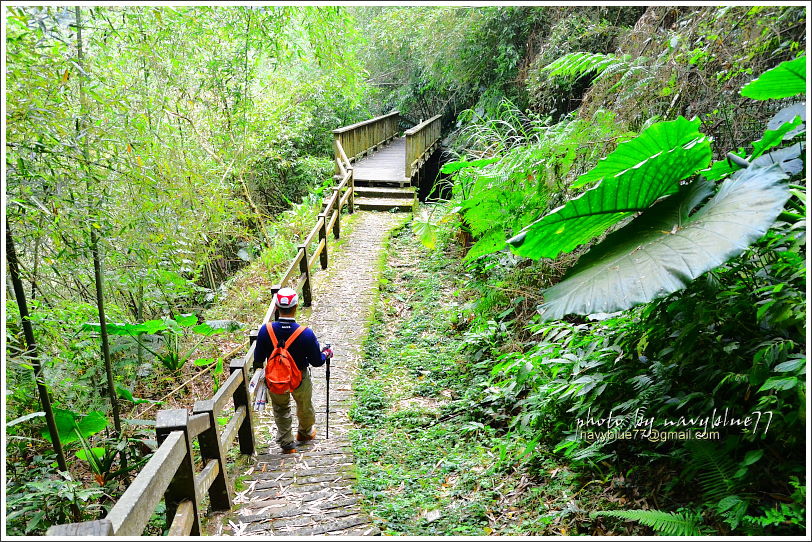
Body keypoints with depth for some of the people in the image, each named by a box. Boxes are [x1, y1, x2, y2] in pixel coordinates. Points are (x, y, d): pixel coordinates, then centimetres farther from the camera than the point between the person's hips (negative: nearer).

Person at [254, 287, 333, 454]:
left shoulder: (265, 330, -25)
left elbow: (258, 359, -11)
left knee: (280, 410, 27)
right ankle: (306, 432, 54)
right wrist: (327, 353, 5)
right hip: (300, 380, -1)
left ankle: (286, 443, 39)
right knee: (305, 407, 29)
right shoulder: (306, 333, -30)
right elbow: (316, 362, -17)